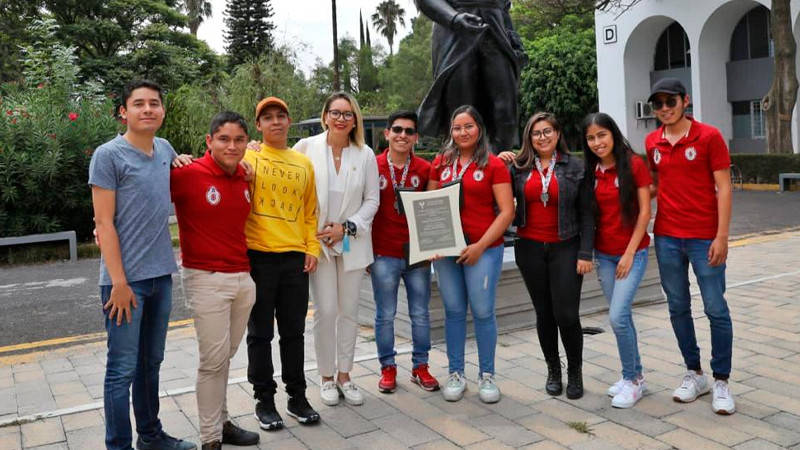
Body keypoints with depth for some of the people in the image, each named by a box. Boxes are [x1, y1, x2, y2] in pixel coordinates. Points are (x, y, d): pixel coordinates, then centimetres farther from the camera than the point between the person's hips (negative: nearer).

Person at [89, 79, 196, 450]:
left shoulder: (165, 149, 10)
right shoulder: (108, 155, -8)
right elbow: (103, 222, -11)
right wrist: (119, 282, -15)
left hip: (161, 275, 6)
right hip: (126, 279, -6)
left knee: (151, 363, 17)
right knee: (122, 370, 1)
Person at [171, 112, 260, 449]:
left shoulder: (245, 178, 8)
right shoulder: (188, 174, -13)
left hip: (243, 278, 6)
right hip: (207, 279, -6)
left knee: (225, 357, 16)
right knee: (213, 360, -1)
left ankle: (221, 422, 30)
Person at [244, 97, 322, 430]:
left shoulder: (303, 163, 11)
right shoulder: (248, 159, -1)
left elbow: (310, 211, 14)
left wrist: (312, 248, 5)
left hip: (295, 257, 3)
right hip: (258, 256, -3)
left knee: (293, 331, 11)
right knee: (260, 333, 7)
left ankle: (297, 396, 23)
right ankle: (264, 399, 19)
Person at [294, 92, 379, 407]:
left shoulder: (365, 154, 1)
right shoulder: (307, 147, -4)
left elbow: (372, 200, 3)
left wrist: (346, 228, -8)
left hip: (352, 242, 2)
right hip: (317, 241, -2)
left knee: (349, 311, 9)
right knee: (325, 311, -1)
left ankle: (344, 375, 23)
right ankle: (326, 378, 17)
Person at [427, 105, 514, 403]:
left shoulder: (493, 165, -1)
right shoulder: (441, 162, 10)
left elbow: (507, 211, -5)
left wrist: (481, 245, -12)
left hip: (483, 249, -3)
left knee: (482, 312, 0)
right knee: (454, 311, 9)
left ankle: (487, 376, 16)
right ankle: (456, 374, 20)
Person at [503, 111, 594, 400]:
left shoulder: (574, 167, 1)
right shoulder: (518, 168, 6)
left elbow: (586, 213, 0)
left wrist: (585, 253, -7)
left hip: (565, 248, -2)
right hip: (530, 248, 2)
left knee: (566, 314, -6)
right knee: (544, 313, 10)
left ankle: (575, 370, 18)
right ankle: (553, 369, 28)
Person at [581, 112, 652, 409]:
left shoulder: (634, 164, -8)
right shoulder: (591, 171, 4)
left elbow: (644, 211, -9)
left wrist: (630, 253, -11)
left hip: (633, 252, -4)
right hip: (604, 254, 4)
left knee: (617, 316, -12)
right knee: (621, 316, 10)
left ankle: (633, 380, 5)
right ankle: (633, 375, 24)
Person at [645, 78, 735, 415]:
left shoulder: (709, 137, -6)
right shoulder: (652, 142, 7)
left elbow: (723, 188, -7)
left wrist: (722, 236, -13)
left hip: (704, 238, -4)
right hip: (666, 237, 4)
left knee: (716, 309, 2)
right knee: (678, 308, 10)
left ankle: (721, 382, 14)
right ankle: (694, 374, 24)